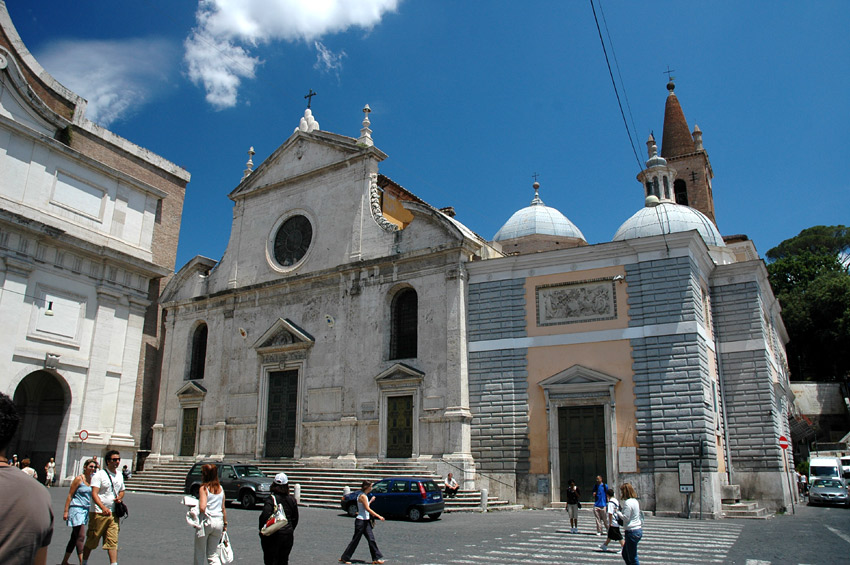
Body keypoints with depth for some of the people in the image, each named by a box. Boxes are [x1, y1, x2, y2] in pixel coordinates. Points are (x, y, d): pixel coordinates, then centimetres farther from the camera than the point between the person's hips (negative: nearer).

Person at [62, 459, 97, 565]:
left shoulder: (93, 479, 8)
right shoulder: (79, 479, -8)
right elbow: (70, 495, -7)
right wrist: (66, 511, -10)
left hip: (86, 510, 6)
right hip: (76, 509, -6)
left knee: (75, 537, 14)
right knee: (81, 537, -11)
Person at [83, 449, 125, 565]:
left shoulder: (119, 475, 12)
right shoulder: (99, 475, -7)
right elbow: (94, 493, -16)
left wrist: (120, 497, 0)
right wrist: (103, 507, -31)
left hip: (113, 514, 5)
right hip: (98, 513, -4)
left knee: (113, 541, -1)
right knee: (91, 541, 8)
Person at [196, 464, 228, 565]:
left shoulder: (204, 488, -9)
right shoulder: (220, 489, 7)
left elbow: (202, 508, -20)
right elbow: (223, 508, 10)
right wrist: (225, 523, 16)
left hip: (206, 521, -5)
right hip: (219, 522, 5)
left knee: (200, 553, 13)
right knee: (213, 554, 15)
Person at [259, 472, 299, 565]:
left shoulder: (271, 499, -14)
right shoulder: (292, 499, 2)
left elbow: (265, 517, -21)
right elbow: (295, 519, 11)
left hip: (273, 536, -4)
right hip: (288, 535, 5)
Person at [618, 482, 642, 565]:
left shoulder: (628, 502, -17)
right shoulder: (635, 501, 11)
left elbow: (625, 517, -20)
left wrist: (618, 512, -6)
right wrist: (621, 508, 9)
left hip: (632, 532, -10)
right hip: (638, 530, 10)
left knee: (632, 558, -1)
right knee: (625, 554, 19)